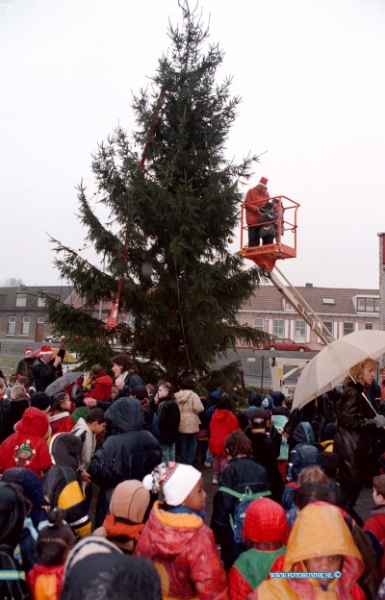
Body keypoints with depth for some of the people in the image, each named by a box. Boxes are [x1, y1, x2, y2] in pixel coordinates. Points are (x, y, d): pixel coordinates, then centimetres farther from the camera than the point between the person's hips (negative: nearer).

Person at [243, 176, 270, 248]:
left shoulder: (266, 194, 15)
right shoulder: (251, 192, 1)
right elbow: (246, 204, -6)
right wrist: (256, 209, -17)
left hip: (261, 220, 5)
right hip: (252, 219, -4)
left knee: (257, 239, 4)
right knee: (252, 238, -9)